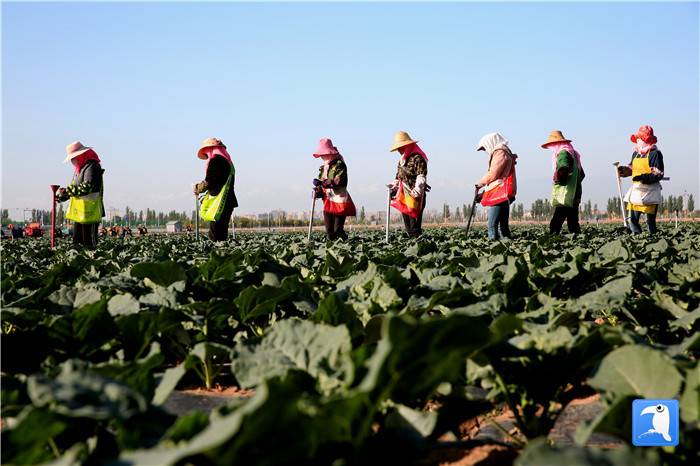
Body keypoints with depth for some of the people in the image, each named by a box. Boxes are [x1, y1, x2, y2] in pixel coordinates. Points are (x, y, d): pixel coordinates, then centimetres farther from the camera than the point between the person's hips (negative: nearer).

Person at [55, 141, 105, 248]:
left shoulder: (92, 167, -13)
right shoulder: (80, 169, 18)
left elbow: (87, 186, -25)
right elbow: (75, 187, 23)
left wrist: (66, 191, -25)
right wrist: (63, 196, 7)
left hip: (89, 211, -10)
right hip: (79, 212, 10)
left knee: (89, 243, -8)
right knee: (77, 240, 11)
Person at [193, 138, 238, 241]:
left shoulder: (215, 160, -9)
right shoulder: (227, 161, 19)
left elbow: (209, 182, -13)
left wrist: (198, 189, 5)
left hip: (219, 202, -9)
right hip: (228, 201, 9)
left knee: (215, 235, -10)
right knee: (222, 232, 12)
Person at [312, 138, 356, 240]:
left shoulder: (339, 165, -8)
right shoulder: (323, 168, 16)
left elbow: (338, 182, -20)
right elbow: (321, 185, 18)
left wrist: (322, 183, -25)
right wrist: (318, 192, -4)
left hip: (339, 200, -7)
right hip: (328, 202, 7)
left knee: (338, 230, -10)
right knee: (329, 231, 4)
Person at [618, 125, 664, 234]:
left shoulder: (655, 154, -9)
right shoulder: (636, 154, 14)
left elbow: (659, 174, -13)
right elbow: (631, 168, 26)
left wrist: (644, 177, -25)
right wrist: (623, 170, 5)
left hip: (649, 192, -7)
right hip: (636, 191, 7)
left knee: (650, 221, -3)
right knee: (633, 220, 2)